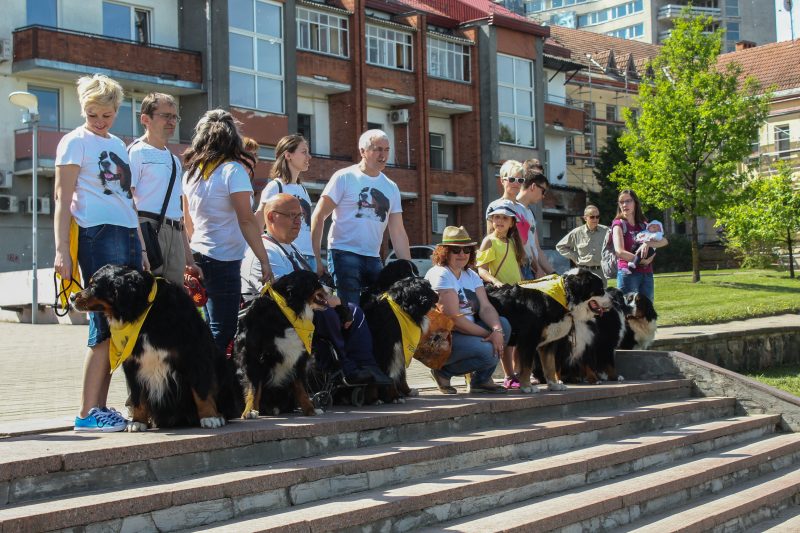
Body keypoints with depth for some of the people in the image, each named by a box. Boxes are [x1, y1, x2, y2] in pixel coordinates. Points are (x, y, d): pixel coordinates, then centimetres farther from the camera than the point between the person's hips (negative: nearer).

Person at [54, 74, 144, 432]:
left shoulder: (118, 145, 21)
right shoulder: (75, 141, 0)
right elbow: (63, 200, -6)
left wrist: (141, 249, 21)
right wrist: (61, 250, -14)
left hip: (128, 235, 7)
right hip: (97, 235, -7)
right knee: (106, 323, -11)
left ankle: (100, 407, 7)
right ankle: (87, 413, -6)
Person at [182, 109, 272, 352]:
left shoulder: (191, 172, 10)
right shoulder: (233, 170, -10)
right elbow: (246, 220, -15)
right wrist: (265, 261, -14)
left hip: (199, 257, 7)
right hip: (224, 260, -7)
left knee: (211, 330, 15)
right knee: (222, 334, -4)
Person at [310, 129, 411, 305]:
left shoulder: (391, 188, 13)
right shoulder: (344, 178, -2)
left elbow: (398, 232, 14)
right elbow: (318, 217, -4)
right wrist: (315, 258, -11)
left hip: (373, 258, 6)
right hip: (344, 254, -6)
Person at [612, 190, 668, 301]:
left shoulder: (643, 224, 16)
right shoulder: (618, 224, 0)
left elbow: (664, 241, 5)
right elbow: (619, 252, -13)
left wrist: (648, 244, -14)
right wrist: (643, 261, -10)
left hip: (647, 274, 6)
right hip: (628, 273, -6)